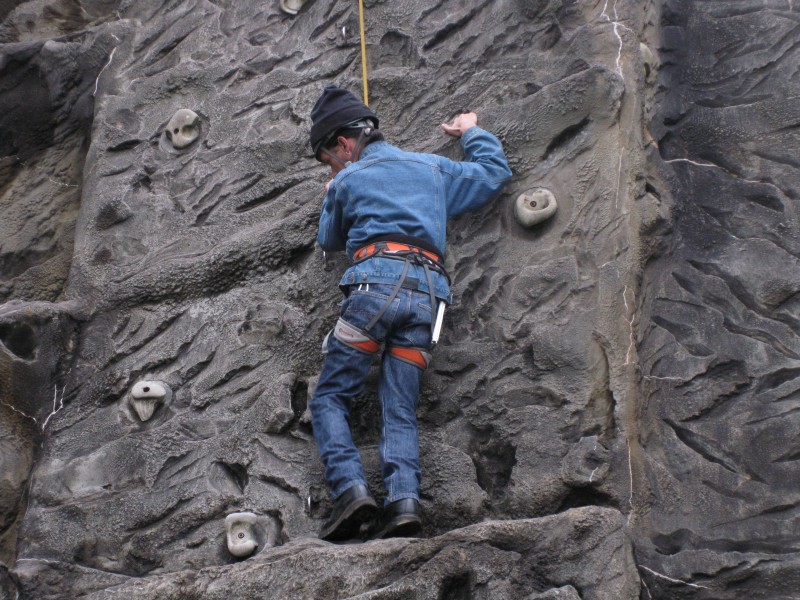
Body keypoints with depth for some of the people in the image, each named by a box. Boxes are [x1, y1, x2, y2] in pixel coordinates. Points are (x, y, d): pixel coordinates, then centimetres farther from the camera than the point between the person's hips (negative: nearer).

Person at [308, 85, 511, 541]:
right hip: (429, 291, 4)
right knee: (401, 410, 3)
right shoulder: (433, 167, 26)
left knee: (331, 396, 3)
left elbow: (330, 241, 31)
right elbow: (496, 173, 34)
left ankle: (351, 490, -18)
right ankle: (405, 500, -21)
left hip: (377, 279, -4)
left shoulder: (347, 181, 16)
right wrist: (472, 133, 50)